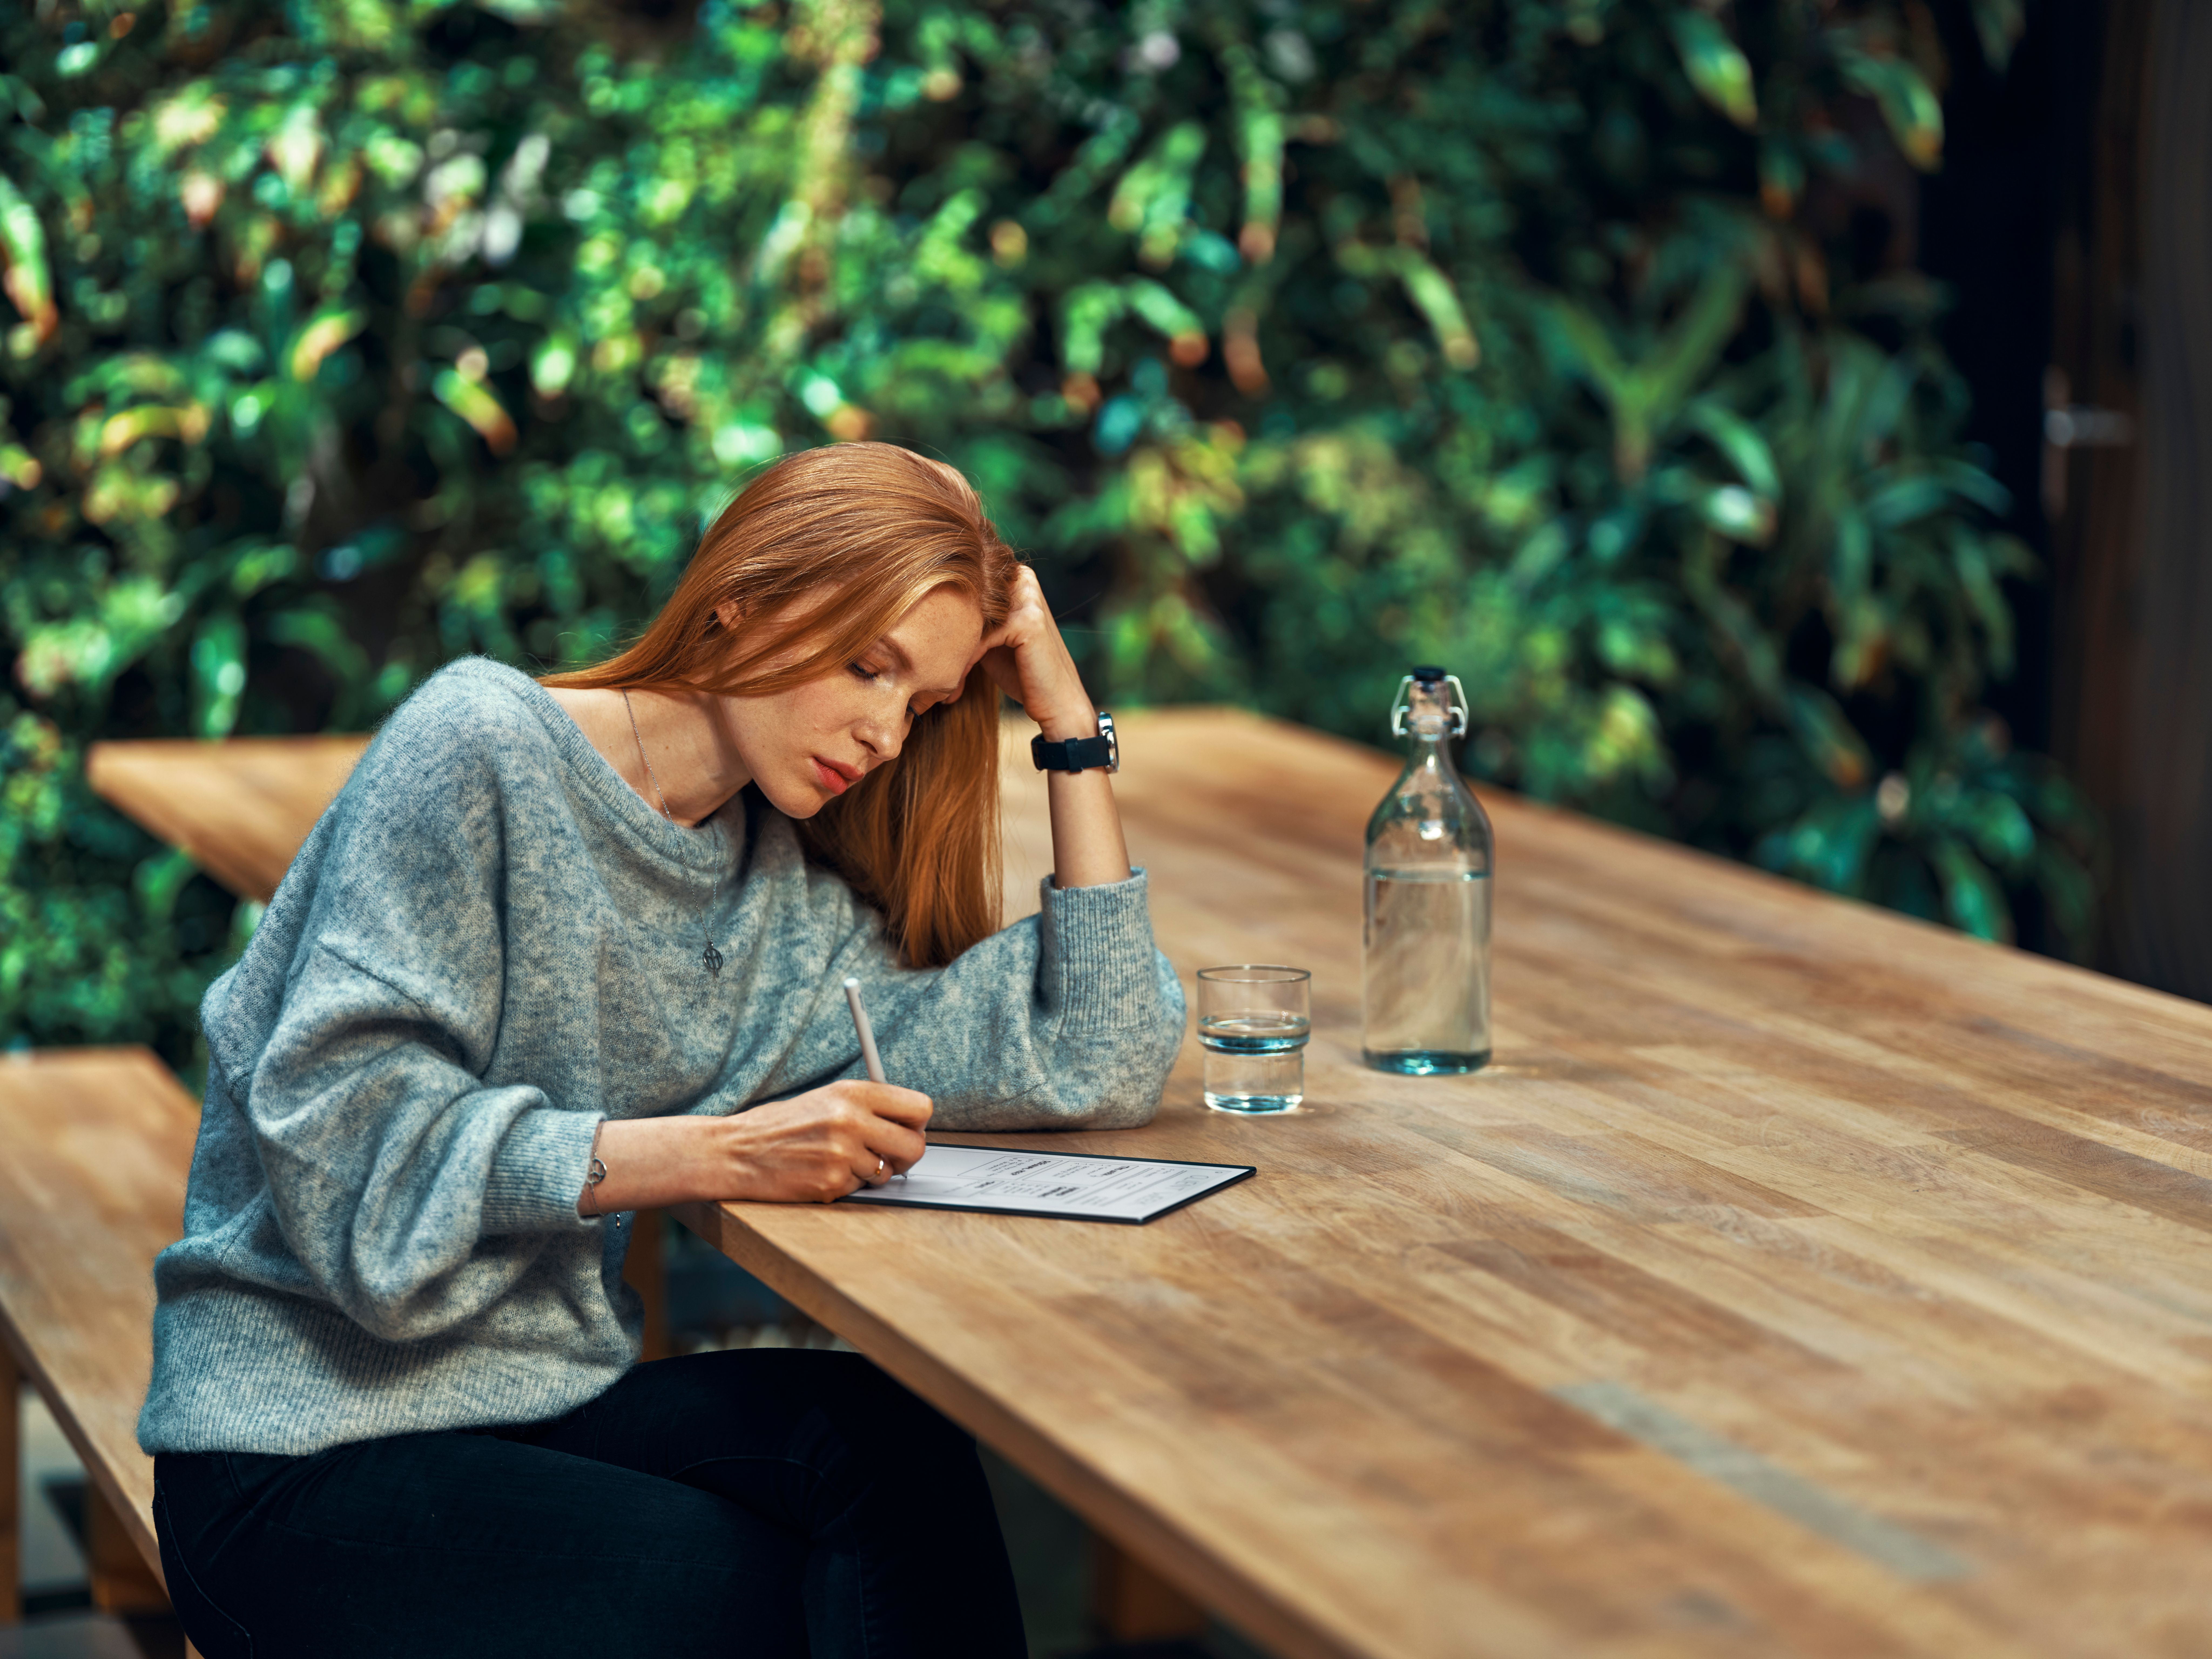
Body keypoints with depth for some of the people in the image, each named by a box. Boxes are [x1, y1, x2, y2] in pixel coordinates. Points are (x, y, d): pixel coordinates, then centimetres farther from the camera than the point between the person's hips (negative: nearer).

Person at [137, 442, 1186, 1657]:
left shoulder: (797, 908, 11)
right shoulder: (482, 745, -9)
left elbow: (1099, 1062, 4)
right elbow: (348, 1134, -18)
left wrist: (1070, 722, 4)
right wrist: (721, 1155, -25)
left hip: (553, 1405, 6)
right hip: (305, 1449, -6)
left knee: (889, 1445, -22)